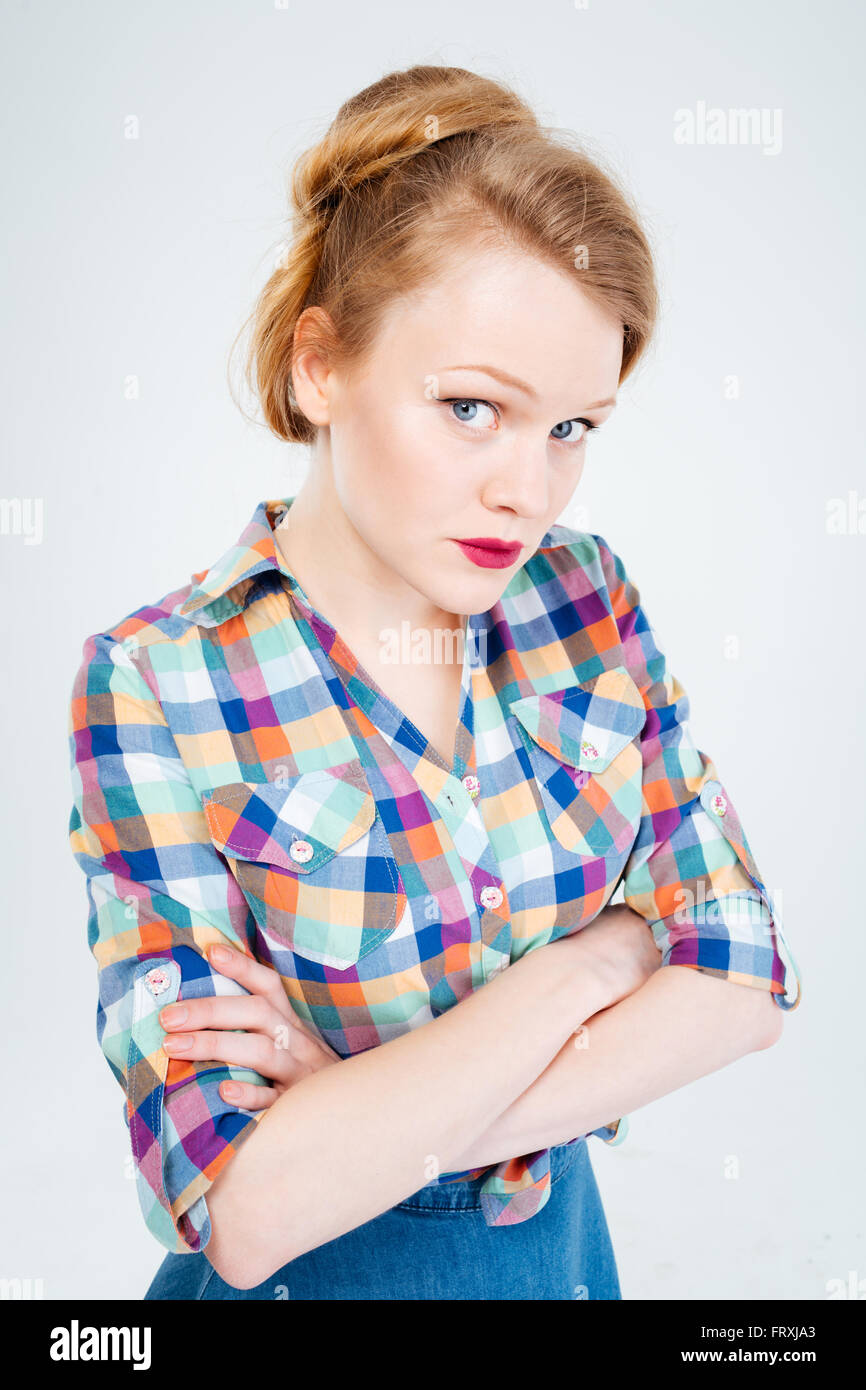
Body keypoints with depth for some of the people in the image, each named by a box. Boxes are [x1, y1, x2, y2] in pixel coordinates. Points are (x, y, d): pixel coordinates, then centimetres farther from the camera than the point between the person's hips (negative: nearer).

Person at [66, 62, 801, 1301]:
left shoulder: (587, 597, -10)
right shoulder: (158, 688, -23)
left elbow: (744, 980, -13)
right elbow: (244, 1206, -27)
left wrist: (374, 1112, -22)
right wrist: (597, 953, -21)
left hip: (559, 1240, 4)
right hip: (313, 1275, -3)